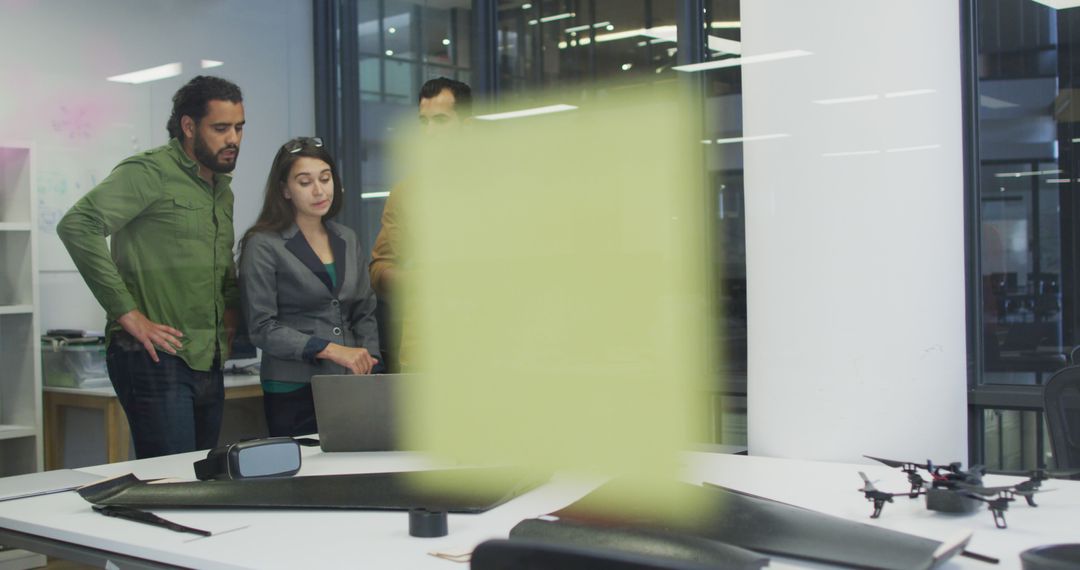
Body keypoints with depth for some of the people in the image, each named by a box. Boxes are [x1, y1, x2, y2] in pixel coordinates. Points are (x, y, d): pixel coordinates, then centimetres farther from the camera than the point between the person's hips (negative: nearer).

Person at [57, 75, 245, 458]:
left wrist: (231, 310, 11)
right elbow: (77, 225, -22)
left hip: (209, 364, 8)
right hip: (156, 358, -8)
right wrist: (126, 312, -21)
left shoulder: (222, 191, 17)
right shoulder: (150, 172, -9)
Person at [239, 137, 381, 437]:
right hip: (295, 391, -4)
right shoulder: (263, 246, -5)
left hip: (350, 387, 4)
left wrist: (370, 368, 0)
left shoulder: (347, 240, 11)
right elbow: (262, 329, -10)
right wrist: (330, 350, -17)